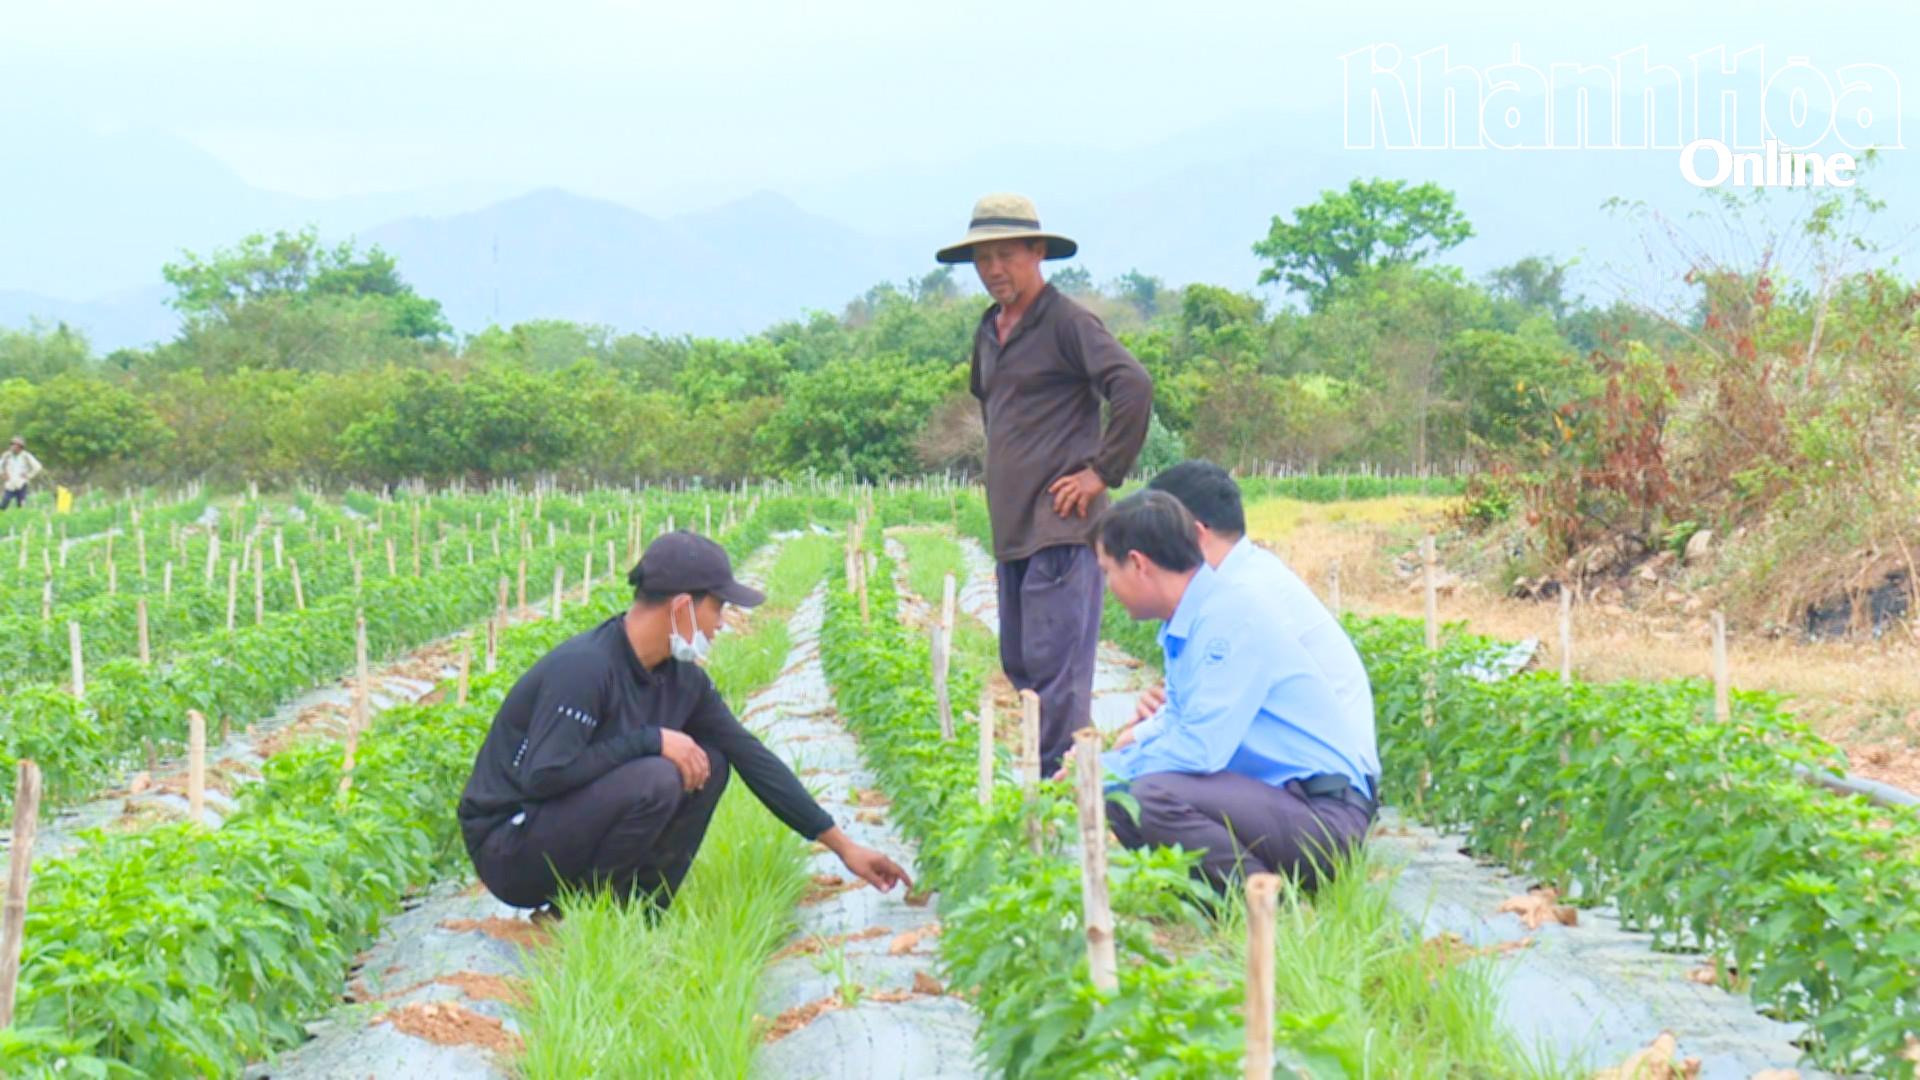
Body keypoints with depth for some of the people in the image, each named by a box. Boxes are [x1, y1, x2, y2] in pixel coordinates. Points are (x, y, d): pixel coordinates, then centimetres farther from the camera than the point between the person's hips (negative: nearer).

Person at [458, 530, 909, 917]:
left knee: (707, 765, -1)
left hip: (568, 822, 8)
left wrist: (843, 846, 10)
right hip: (508, 849, -8)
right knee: (656, 780, -28)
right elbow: (543, 776, -30)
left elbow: (753, 758, 8)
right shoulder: (584, 667, -24)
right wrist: (651, 740, -24)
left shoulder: (681, 677, 3)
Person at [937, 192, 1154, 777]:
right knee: (1018, 664, 11)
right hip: (1011, 528, 9)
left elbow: (1134, 386, -20)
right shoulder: (988, 332, 18)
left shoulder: (1066, 322, -8)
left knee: (1054, 664, -12)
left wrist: (1103, 471, -17)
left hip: (1059, 527, -9)